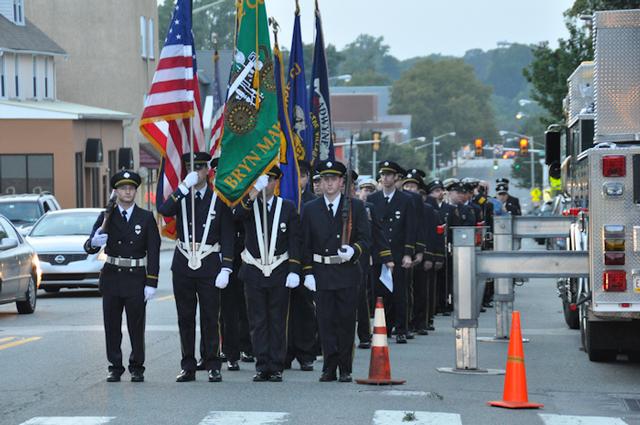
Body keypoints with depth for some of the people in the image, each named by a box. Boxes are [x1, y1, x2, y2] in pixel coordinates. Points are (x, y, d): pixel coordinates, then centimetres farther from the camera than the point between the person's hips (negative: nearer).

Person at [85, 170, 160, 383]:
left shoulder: (146, 218, 3)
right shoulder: (106, 217, 4)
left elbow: (153, 252, 0)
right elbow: (89, 247, -5)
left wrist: (151, 283, -7)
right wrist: (94, 243, -30)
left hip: (136, 278, -1)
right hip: (111, 276, 1)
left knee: (136, 326, 1)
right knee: (112, 326, 4)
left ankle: (137, 368, 11)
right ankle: (115, 367, 12)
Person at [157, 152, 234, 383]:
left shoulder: (218, 199, 2)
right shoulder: (180, 196, 8)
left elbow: (227, 236, 0)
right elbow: (163, 210, -14)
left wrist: (225, 269, -8)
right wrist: (184, 187, -19)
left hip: (209, 265, -2)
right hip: (183, 264, 2)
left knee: (210, 317, -1)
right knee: (185, 318, 6)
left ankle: (213, 366, 6)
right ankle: (188, 367, 12)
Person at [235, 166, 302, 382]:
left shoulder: (288, 208, 4)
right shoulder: (248, 204, 4)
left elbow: (295, 241, 1)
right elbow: (238, 214, -21)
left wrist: (294, 271, -7)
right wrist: (254, 191, -32)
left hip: (279, 273, -1)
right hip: (253, 273, 1)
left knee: (277, 322, 2)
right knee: (257, 322, 2)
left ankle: (276, 368, 7)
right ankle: (262, 366, 6)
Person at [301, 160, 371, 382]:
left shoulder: (356, 207, 5)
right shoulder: (310, 209, 8)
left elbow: (365, 238, 2)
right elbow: (306, 245, 7)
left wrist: (353, 249, -19)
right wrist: (307, 272, -1)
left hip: (347, 272, -1)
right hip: (321, 273, 1)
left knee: (346, 321, 1)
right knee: (326, 321, 0)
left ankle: (345, 369, 8)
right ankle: (329, 369, 4)